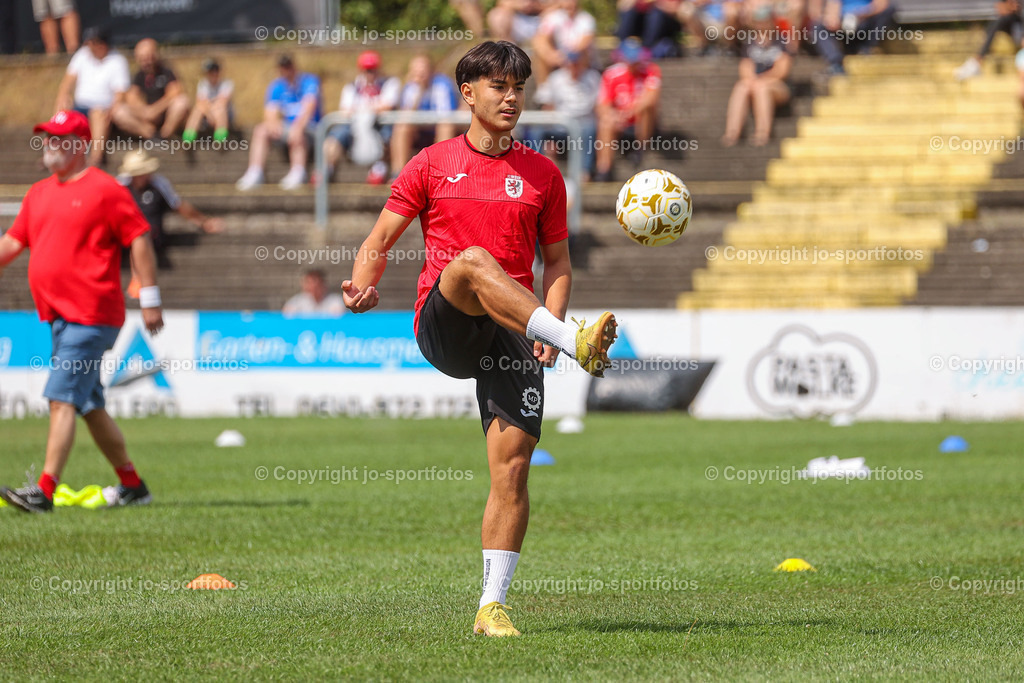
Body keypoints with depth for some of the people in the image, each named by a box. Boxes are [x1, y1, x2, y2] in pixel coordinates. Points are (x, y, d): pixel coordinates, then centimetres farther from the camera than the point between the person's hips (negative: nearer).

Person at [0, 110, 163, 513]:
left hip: (91, 316, -9)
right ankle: (132, 485, 25)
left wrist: (150, 298, -12)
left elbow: (139, 238, -8)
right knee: (89, 407, 14)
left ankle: (44, 490, -21)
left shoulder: (104, 190, -7)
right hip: (58, 315, 9)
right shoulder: (39, 193, 17)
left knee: (61, 400, -16)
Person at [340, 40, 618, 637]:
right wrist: (365, 284, -14)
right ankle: (581, 344, -51)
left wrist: (548, 326, -3)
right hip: (441, 325, -2)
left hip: (510, 338, 2)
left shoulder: (542, 174, 13)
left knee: (512, 467, -9)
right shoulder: (433, 164, 9)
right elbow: (380, 241, 9)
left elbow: (558, 261, 16)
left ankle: (493, 606, -3)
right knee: (474, 260, -35)